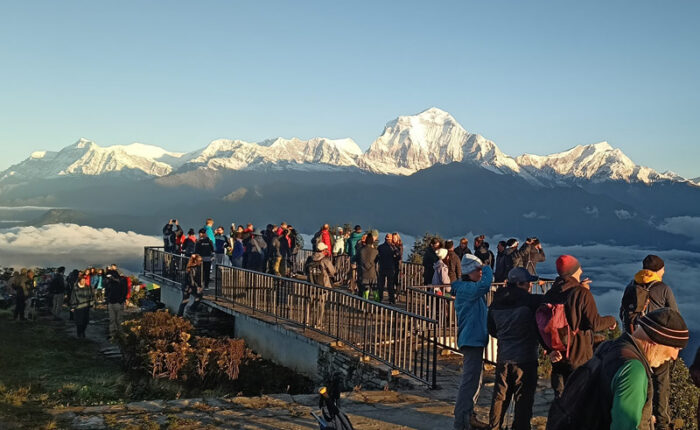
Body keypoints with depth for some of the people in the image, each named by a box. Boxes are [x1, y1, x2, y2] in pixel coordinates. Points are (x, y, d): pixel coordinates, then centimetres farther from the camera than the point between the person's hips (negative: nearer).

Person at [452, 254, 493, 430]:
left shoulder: (469, 289, 16)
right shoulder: (465, 288, -15)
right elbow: (484, 284, -33)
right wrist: (487, 269, -15)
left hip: (475, 340, 11)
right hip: (471, 340, -11)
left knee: (474, 382, 19)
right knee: (469, 382, -9)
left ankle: (468, 416, 31)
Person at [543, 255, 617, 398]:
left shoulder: (550, 294, 2)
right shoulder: (582, 293, -15)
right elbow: (595, 324, -15)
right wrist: (611, 320, 2)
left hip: (557, 356, 5)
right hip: (579, 355, -5)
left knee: (560, 395, 14)